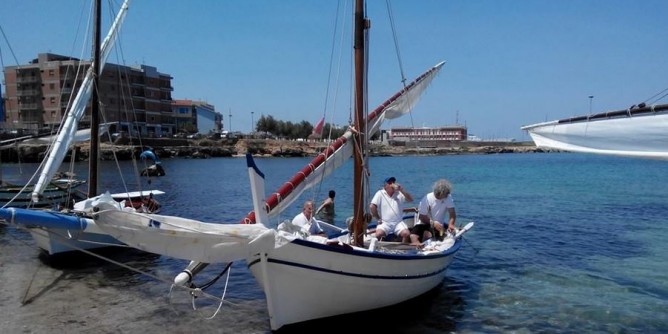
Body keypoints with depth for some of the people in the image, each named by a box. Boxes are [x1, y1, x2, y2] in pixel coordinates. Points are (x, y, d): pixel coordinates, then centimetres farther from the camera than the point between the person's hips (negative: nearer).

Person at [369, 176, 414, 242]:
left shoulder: (399, 193, 11)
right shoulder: (380, 194, 2)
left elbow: (410, 199, -1)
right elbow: (372, 206, -5)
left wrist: (401, 190, -10)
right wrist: (378, 219, -5)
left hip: (398, 223, 2)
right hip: (384, 223, -2)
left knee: (407, 234, -22)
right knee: (378, 234, -30)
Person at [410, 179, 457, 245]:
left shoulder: (448, 197, -8)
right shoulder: (427, 199, -15)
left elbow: (452, 213, -12)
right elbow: (422, 217, -11)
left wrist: (451, 224, -32)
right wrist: (433, 223, -25)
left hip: (438, 224, 1)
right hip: (424, 223, -1)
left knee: (427, 234, -32)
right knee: (413, 237, -28)